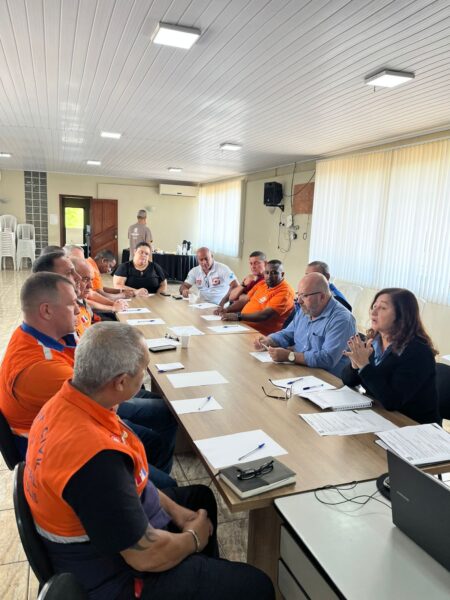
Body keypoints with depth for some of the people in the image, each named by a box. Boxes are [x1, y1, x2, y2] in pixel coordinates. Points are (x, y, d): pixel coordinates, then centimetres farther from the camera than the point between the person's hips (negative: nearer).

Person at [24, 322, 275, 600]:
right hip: (116, 575, -8)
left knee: (201, 496, 26)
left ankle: (210, 573, 46)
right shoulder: (95, 455, -38)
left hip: (101, 537, 9)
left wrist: (172, 509, 4)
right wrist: (194, 539, -8)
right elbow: (146, 556, -28)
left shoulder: (65, 403, -10)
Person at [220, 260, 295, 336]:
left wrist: (238, 316, -29)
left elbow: (265, 315, -24)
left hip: (260, 333, -7)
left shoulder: (285, 292, -15)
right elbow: (244, 300, 15)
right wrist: (226, 310, 0)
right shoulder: (262, 283, 11)